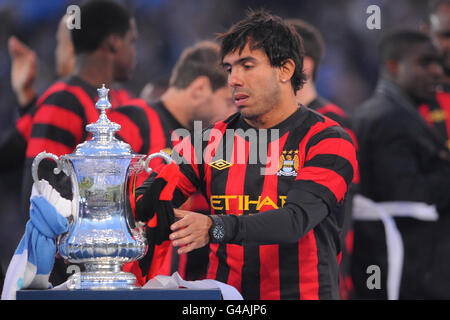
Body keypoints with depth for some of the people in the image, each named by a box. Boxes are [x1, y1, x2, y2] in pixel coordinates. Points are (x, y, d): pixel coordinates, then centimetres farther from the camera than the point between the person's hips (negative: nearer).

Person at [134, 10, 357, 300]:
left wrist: (215, 228, -32)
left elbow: (296, 219, -17)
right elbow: (144, 203, 7)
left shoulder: (327, 141, -1)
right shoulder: (212, 140, 12)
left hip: (303, 292, -2)